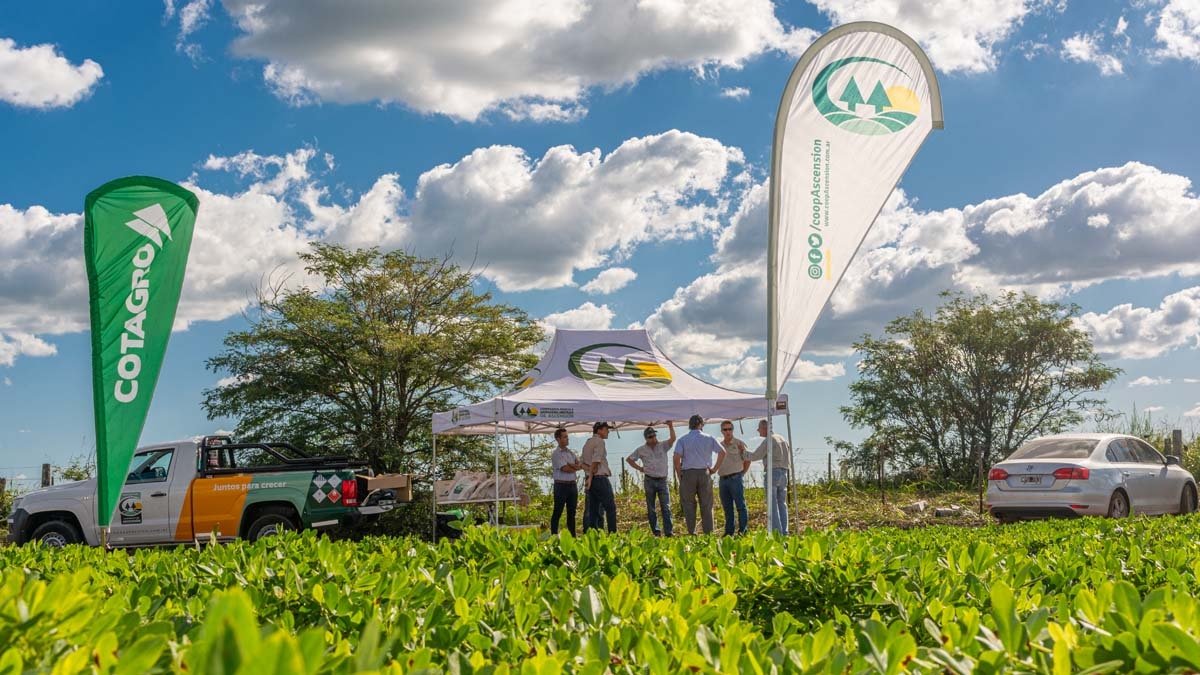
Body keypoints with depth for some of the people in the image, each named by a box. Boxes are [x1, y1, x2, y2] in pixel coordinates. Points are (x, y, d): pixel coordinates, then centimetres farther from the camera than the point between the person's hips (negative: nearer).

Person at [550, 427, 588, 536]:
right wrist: (578, 467, -2)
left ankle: (572, 536, 13)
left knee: (571, 512, 9)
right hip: (561, 485, -7)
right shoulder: (556, 454, -7)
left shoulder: (571, 452, 15)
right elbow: (566, 469, -15)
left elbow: (579, 464, 4)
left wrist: (573, 465, -16)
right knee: (557, 513, -2)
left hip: (572, 485, 7)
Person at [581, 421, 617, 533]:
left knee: (593, 510, 8)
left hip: (592, 480, 8)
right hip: (601, 478, -8)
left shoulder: (587, 443, 17)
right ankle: (612, 533, -7)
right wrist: (590, 478, -14)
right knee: (610, 507, -3)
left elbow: (584, 462, 15)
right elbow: (595, 461, -17)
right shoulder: (600, 442, -10)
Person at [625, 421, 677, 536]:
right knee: (651, 508, 4)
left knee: (666, 507, -8)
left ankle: (668, 532, -12)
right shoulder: (642, 450, 5)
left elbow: (673, 439, -13)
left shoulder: (663, 446, 4)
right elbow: (629, 459, 14)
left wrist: (671, 427, -29)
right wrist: (639, 468, 2)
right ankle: (656, 532, 10)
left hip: (662, 480, -1)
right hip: (649, 481, 1)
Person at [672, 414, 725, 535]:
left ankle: (691, 532, 4)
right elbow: (722, 452, -1)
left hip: (688, 474, -1)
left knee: (689, 505, 7)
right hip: (704, 473, 1)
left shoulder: (682, 440, 2)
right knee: (706, 505, 7)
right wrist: (714, 468, 4)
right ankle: (708, 532, 6)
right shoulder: (708, 438, 6)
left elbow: (677, 458, -9)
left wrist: (679, 475, 0)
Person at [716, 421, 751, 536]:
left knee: (740, 506, -5)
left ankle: (743, 531, -2)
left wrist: (742, 474, 1)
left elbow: (747, 460, 3)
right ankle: (729, 532, 12)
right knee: (727, 508, 8)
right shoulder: (719, 445, 13)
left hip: (735, 478, -5)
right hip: (722, 479, 5)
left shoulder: (739, 443, -1)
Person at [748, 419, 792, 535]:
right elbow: (789, 458, 20)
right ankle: (784, 532, 5)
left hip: (772, 472, -8)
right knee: (782, 503, 9)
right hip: (784, 473, 8)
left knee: (772, 504, -7)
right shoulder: (782, 439, 17)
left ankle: (776, 532, -12)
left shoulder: (769, 440, -8)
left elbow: (756, 456, -8)